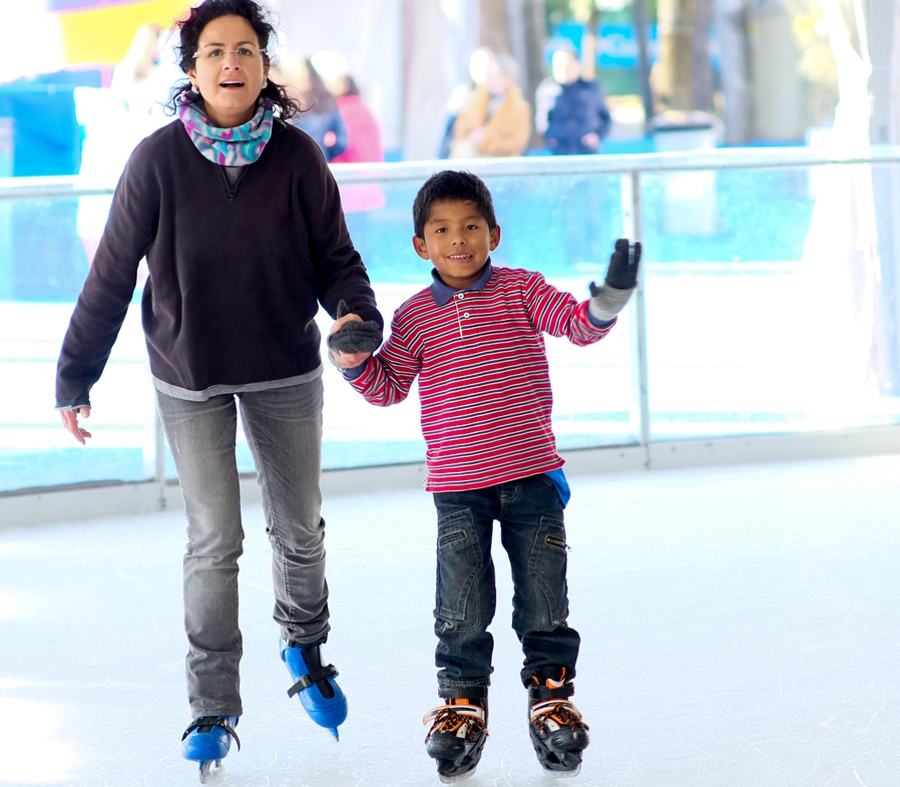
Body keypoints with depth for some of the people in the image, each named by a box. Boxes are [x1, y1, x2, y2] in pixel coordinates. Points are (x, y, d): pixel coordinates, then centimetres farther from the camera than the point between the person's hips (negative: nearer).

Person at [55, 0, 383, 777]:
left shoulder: (296, 156, -13)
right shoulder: (160, 160, -16)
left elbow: (336, 259, -4)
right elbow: (112, 277, -9)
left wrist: (359, 319, -23)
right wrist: (75, 378, -5)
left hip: (285, 374, 2)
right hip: (190, 378, -2)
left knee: (299, 528, 14)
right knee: (215, 540, -5)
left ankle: (305, 644, 43)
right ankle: (212, 707, 11)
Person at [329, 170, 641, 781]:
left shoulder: (522, 291, 0)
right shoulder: (416, 317, 2)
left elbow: (577, 324, -11)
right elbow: (390, 388, 7)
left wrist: (607, 302, -31)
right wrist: (358, 364, -12)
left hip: (532, 477, 0)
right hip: (458, 488, 0)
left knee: (544, 599, 6)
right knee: (463, 607, 2)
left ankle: (552, 695, 21)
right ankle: (462, 701, 19)